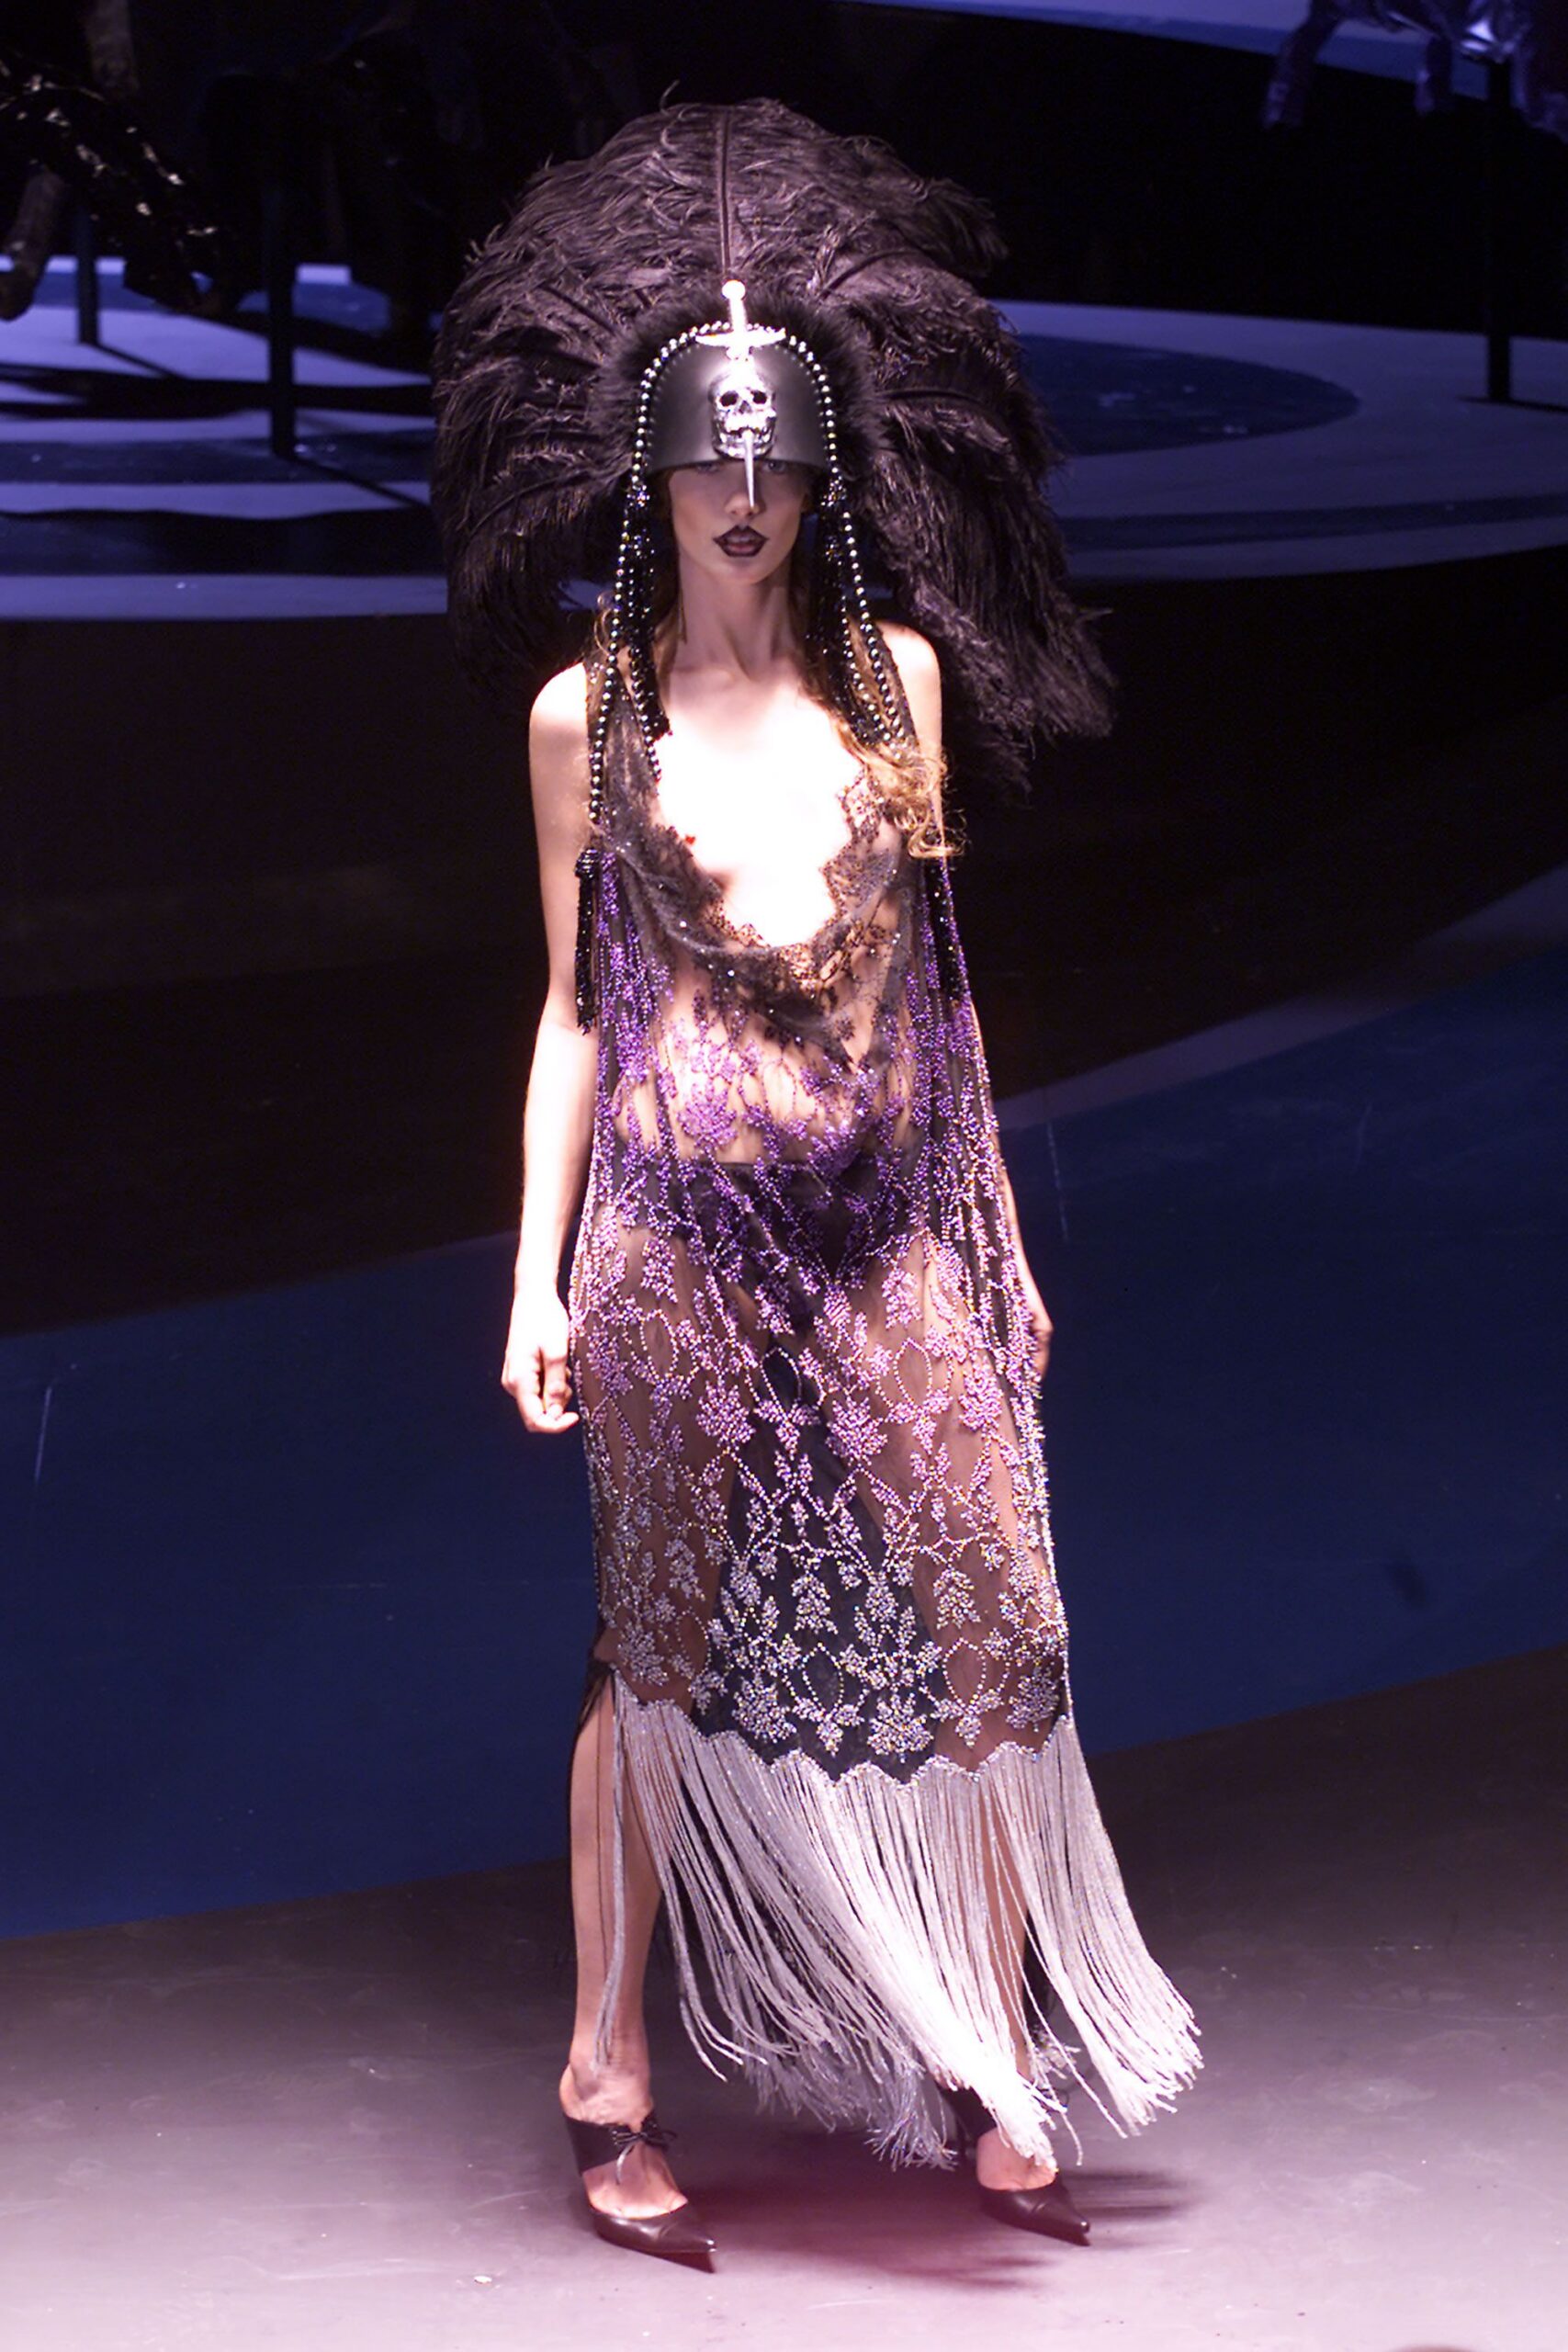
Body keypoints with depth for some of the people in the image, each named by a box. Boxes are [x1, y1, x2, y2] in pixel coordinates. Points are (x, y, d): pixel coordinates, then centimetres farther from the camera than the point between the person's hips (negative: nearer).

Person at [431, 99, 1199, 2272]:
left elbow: (936, 972, 12)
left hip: (890, 1234, 2)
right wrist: (536, 1273, 1)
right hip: (682, 1237, -2)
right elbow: (575, 1006, 6)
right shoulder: (587, 714, 3)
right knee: (671, 1648, 5)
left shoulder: (897, 677, 8)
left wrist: (997, 1230, 11)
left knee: (979, 1625, 0)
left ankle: (994, 2077, 13)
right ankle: (611, 2071, 19)